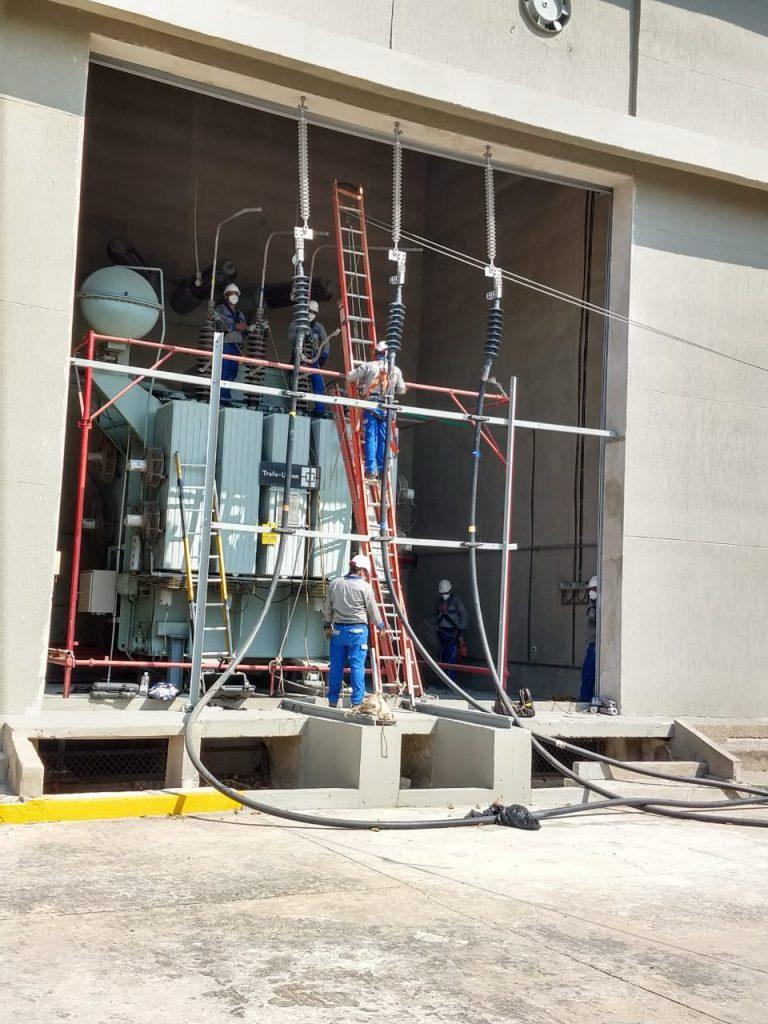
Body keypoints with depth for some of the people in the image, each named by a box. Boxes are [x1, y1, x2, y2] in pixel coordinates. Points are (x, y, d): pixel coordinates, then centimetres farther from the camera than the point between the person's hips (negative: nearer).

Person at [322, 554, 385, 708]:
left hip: (338, 629, 4)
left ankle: (332, 701, 16)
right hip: (357, 629, -4)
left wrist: (327, 626, 25)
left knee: (336, 666, 9)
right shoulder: (365, 587, -8)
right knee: (357, 666, -1)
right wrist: (380, 626, 17)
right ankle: (356, 702, -1)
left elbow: (327, 607, 13)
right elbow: (373, 610, 0)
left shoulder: (335, 583, 5)